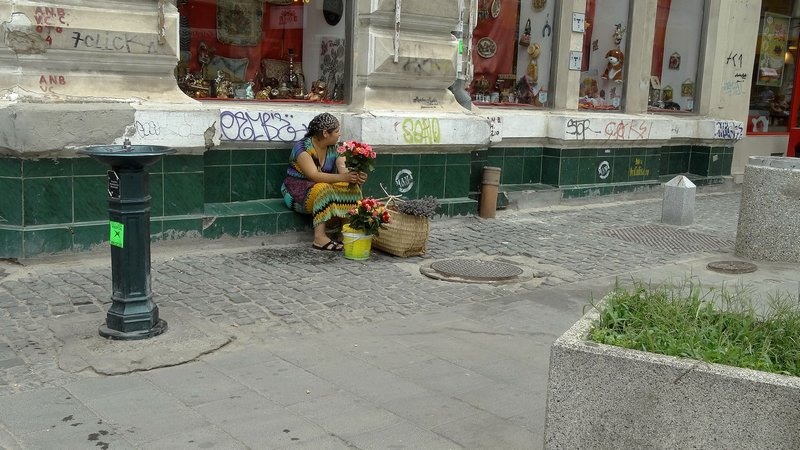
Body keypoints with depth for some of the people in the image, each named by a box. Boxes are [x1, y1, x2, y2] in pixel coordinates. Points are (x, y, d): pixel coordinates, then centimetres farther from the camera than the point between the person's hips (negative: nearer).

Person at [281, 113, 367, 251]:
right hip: (297, 189, -6)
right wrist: (342, 178, -41)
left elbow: (344, 169, -13)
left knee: (352, 188, -18)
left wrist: (355, 177, -37)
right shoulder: (302, 147, -18)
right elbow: (314, 175, -31)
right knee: (323, 190, -36)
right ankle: (319, 238, -39)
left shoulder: (335, 149, 1)